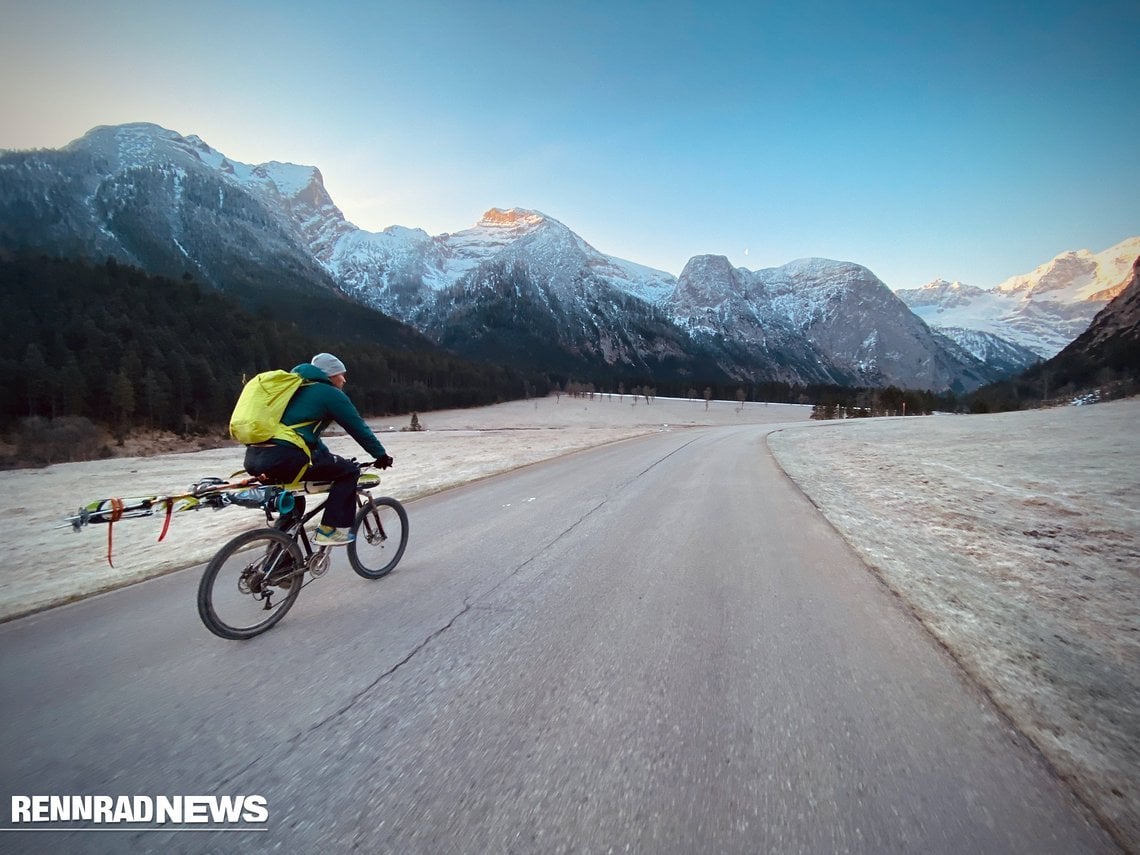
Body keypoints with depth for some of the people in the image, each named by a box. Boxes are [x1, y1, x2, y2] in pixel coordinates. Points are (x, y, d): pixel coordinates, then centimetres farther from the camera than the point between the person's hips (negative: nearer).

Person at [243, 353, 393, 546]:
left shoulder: (296, 389, 29)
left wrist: (331, 459, 43)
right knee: (349, 470, 3)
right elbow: (359, 429, 3)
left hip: (253, 459, 9)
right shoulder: (331, 394, 2)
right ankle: (330, 529, -2)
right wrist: (381, 455, 15)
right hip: (283, 459, -9)